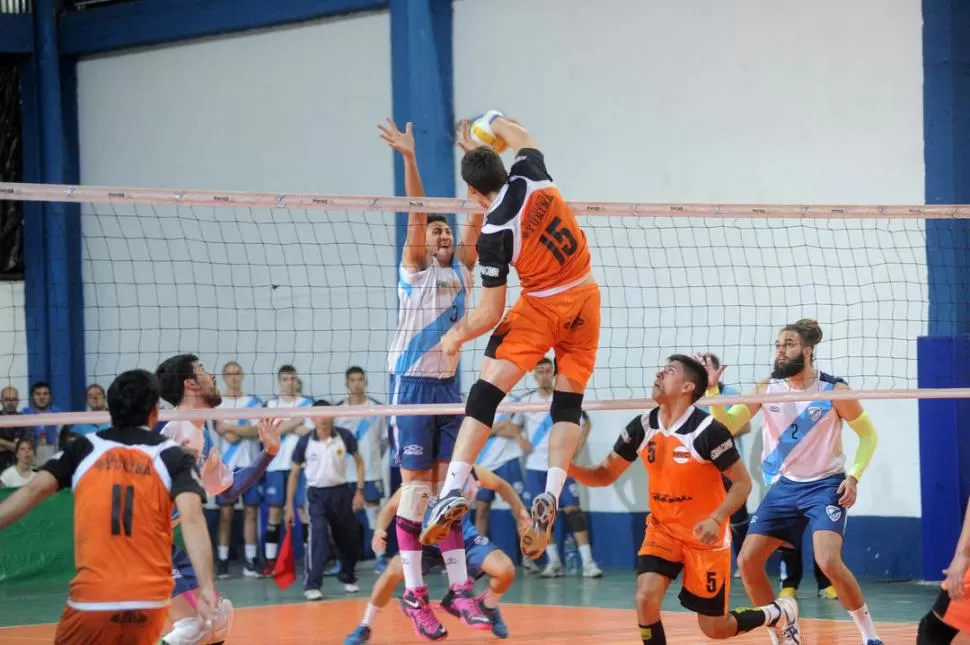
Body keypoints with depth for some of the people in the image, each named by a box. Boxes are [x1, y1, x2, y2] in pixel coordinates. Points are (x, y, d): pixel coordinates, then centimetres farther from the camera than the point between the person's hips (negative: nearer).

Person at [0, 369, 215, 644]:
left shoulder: (84, 449, 6)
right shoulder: (173, 456, 3)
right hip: (149, 600, 1)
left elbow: (35, 489, -4)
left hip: (92, 599, -1)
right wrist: (206, 586, -19)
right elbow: (191, 517, -11)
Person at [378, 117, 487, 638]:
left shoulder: (461, 270, 11)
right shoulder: (414, 271, -2)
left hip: (449, 385, 5)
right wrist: (409, 158, -27)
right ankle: (414, 594, -4)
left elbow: (476, 215, 4)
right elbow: (416, 216, -15)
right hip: (413, 384, -5)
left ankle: (460, 589, 5)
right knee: (416, 486, -5)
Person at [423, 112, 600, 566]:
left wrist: (457, 336, 6)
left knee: (488, 390, -6)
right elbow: (522, 138, 21)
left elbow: (490, 314, -11)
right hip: (585, 298, 6)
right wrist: (493, 123, 39)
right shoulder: (532, 176, -6)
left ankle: (454, 490, -18)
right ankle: (551, 497, -8)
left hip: (543, 305, -6)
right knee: (568, 403, 8)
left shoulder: (494, 234, -16)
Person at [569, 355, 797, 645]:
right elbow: (606, 474, 2)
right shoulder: (642, 427, -6)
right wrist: (568, 466, -18)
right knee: (646, 599, -21)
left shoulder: (708, 430, -21)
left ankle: (779, 613, 31)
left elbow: (742, 483, -15)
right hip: (662, 529, 4)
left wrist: (716, 520, -31)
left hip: (704, 535, -4)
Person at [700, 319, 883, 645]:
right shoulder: (768, 387, -1)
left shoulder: (834, 390, -11)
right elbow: (728, 425, -2)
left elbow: (869, 435, -2)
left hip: (825, 485, -5)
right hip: (784, 486, 5)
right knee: (747, 560, -3)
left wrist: (854, 477, -14)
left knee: (828, 561, -25)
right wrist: (712, 390, -18)